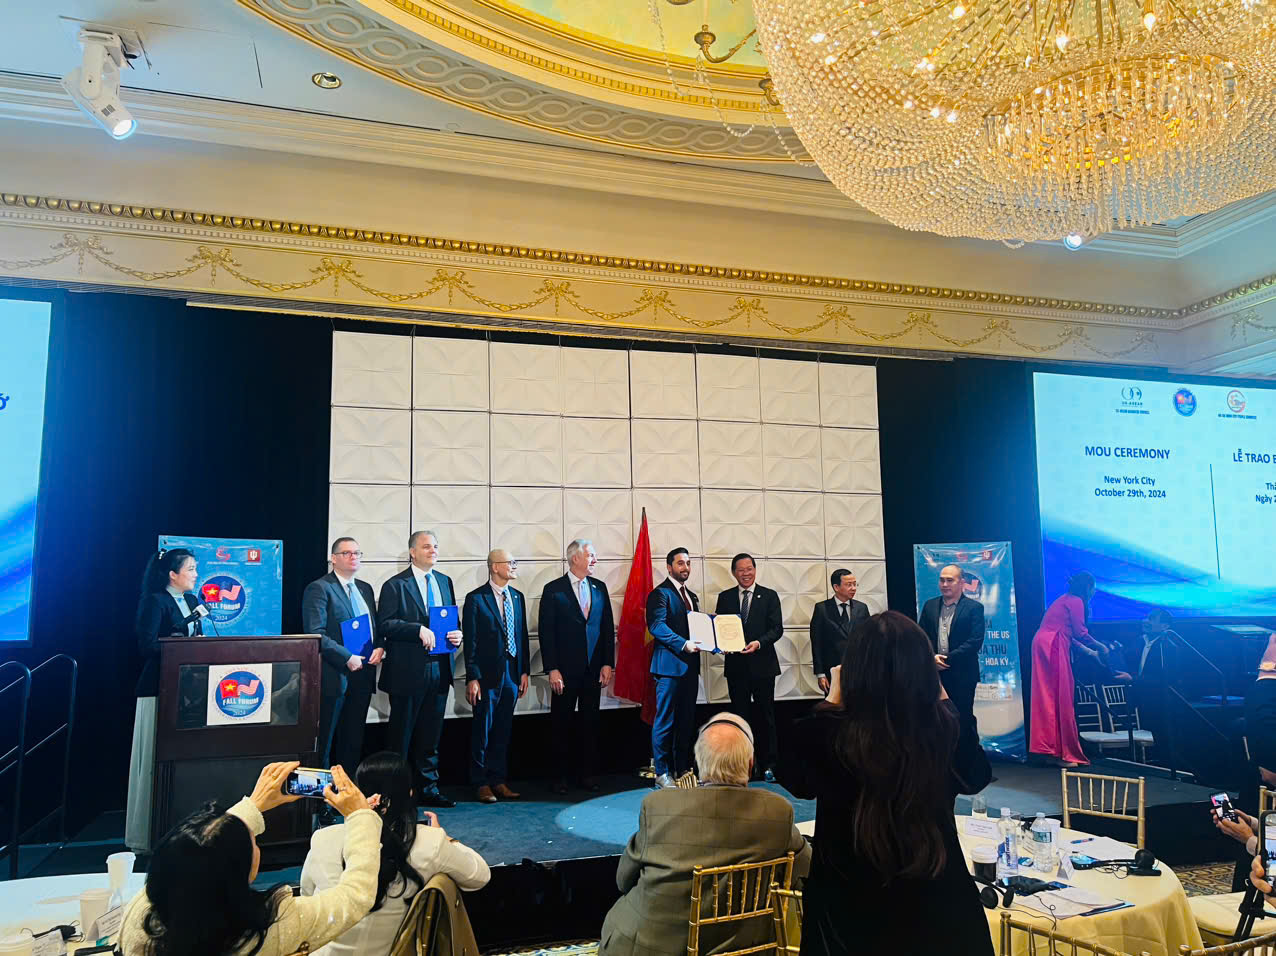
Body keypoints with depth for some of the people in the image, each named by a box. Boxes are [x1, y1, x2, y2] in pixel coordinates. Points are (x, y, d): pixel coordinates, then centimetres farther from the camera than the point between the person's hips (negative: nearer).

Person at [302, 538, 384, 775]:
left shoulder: (365, 588, 15)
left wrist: (380, 648, -1)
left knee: (353, 741, 12)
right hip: (334, 675, -7)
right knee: (325, 740, 2)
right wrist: (347, 658, -19)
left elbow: (376, 626, 20)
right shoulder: (319, 588, -7)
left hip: (362, 674, 7)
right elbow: (315, 634, -16)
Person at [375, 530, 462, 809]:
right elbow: (384, 624, -14)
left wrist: (457, 634, 0)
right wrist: (419, 630, -24)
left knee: (430, 735, 13)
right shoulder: (396, 585, -6)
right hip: (408, 671, -5)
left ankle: (428, 789, 23)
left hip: (439, 668, 6)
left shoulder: (444, 581, 14)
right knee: (401, 735, 5)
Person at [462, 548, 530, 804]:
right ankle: (481, 783, 17)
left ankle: (499, 780, 23)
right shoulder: (476, 598, -9)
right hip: (487, 675, -5)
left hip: (511, 673, 5)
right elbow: (470, 642, -10)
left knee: (503, 731, 13)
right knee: (482, 731, 5)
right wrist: (472, 678, -13)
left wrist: (524, 671, 8)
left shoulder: (517, 597, 9)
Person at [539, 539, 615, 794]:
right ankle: (562, 775, 17)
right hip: (565, 669, -4)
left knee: (590, 722, 9)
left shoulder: (599, 588, 8)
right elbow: (546, 632, -7)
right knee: (561, 723, 6)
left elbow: (608, 627, 9)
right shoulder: (553, 590, -5)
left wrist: (607, 664, 2)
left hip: (594, 669, 4)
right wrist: (552, 669, -12)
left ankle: (585, 773, 19)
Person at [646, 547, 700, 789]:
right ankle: (662, 773, 4)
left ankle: (683, 769, 21)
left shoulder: (691, 596, 20)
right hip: (670, 665, -8)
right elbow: (656, 626, -19)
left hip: (690, 664, 8)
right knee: (665, 721, -3)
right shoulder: (660, 594, -7)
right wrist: (683, 644, -28)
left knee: (687, 720, 12)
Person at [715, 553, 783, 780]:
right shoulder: (724, 597, 8)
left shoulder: (769, 596, 2)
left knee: (765, 717, 5)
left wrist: (759, 643, -21)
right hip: (736, 665, 2)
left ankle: (768, 765, 13)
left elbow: (777, 628, -4)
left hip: (762, 665, -2)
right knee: (740, 716, 8)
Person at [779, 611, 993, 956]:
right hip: (939, 908, 1)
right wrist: (940, 694, 4)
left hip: (849, 911, -1)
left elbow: (795, 781, 0)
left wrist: (832, 699, 2)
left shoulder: (825, 734, -24)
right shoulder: (948, 729, -20)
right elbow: (976, 778, 5)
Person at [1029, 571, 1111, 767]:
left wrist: (1090, 652, 30)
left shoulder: (1064, 600, 25)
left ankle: (1049, 748, 10)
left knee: (1048, 697, 8)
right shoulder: (1076, 602, -3)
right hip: (1053, 647, -9)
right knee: (1061, 698, -5)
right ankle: (1063, 752, -3)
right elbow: (1080, 633, -8)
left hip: (1042, 644, 9)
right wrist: (1100, 647, 7)